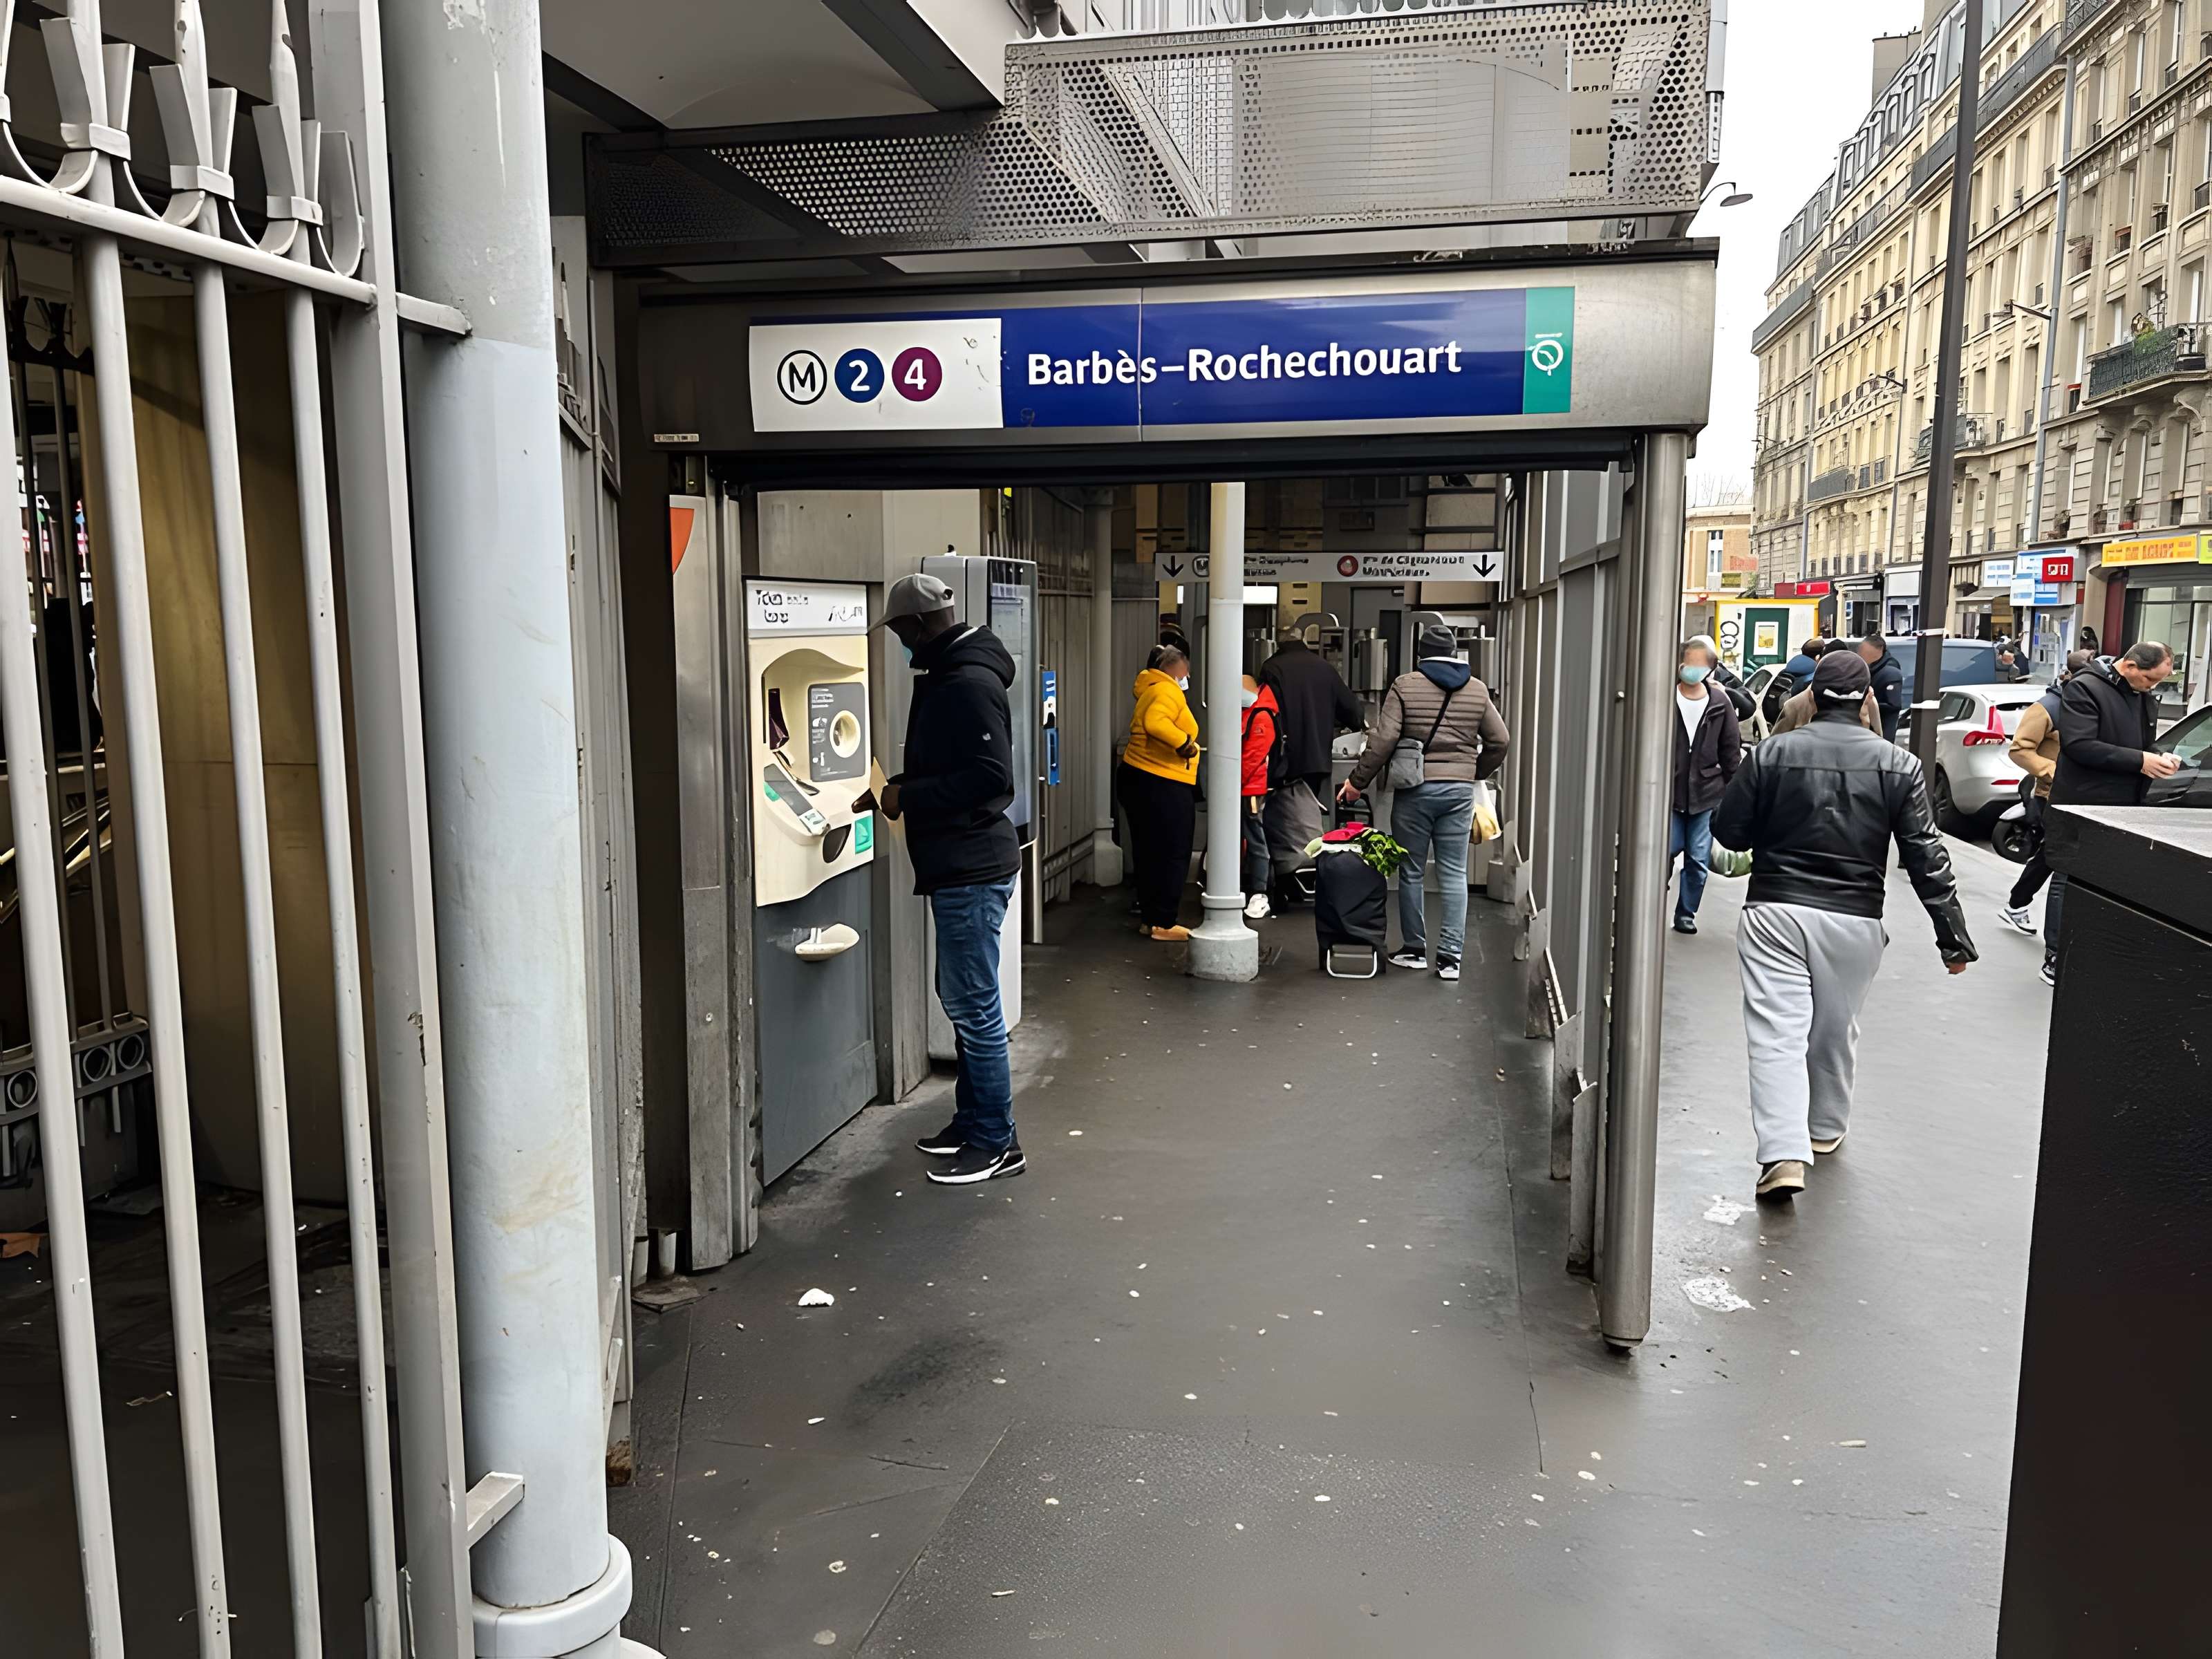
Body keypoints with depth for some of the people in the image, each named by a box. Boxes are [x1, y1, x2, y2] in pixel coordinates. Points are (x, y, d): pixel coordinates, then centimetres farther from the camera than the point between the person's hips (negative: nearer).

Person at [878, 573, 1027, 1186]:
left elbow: (991, 776, -25)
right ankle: (972, 1122, 30)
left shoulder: (969, 684, -18)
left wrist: (909, 797, -17)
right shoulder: (949, 676, 14)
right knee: (962, 1000, 18)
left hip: (972, 869, -11)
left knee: (974, 1006, -3)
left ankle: (995, 1143, 7)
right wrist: (904, 789, 8)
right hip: (959, 864, 11)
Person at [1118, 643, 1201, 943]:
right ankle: (1162, 923, 1)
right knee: (1173, 856, -3)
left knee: (1150, 854, 15)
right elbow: (1155, 722, -31)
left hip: (1138, 780, 10)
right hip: (1162, 786, -10)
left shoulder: (1151, 690, 19)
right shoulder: (1169, 691, -14)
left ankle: (1149, 918, 21)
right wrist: (1184, 742, -23)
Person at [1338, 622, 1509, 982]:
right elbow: (1499, 741, 10)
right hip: (1460, 791, 3)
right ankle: (1450, 956, 3)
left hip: (1414, 791, -3)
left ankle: (1414, 949, 17)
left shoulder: (1405, 685, -4)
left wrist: (1357, 781, -3)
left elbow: (1383, 740, -10)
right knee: (1454, 874, 6)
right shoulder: (1477, 689, 7)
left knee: (1411, 873, 9)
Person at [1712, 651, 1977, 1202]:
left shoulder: (1771, 754, -6)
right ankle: (1825, 1129, 38)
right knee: (1835, 1031, 20)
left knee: (1777, 1034, -3)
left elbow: (1729, 831, -2)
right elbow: (1926, 858, -3)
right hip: (1854, 921, 2)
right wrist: (1953, 936, 2)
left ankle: (1784, 1155, -13)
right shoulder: (1898, 765, -3)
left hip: (1775, 913, -2)